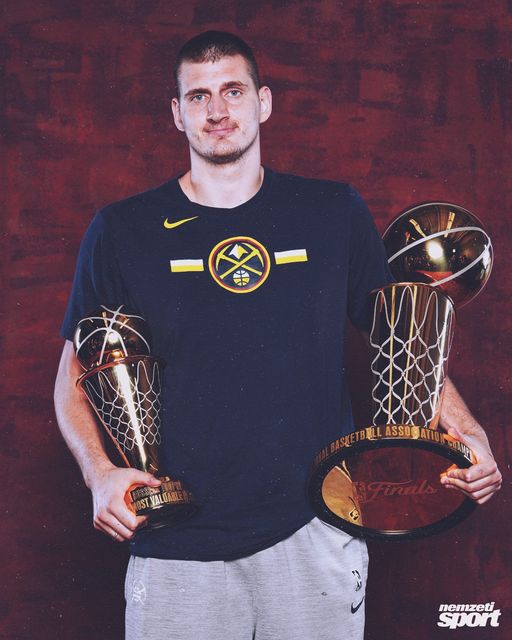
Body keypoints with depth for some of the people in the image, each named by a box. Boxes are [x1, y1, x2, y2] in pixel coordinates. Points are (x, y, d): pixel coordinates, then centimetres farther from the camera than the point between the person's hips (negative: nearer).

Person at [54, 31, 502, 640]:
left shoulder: (336, 213, 5)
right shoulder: (121, 231, 3)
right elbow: (75, 373, 9)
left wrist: (466, 433, -4)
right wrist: (100, 473, -8)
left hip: (316, 534, 1)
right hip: (178, 549, 0)